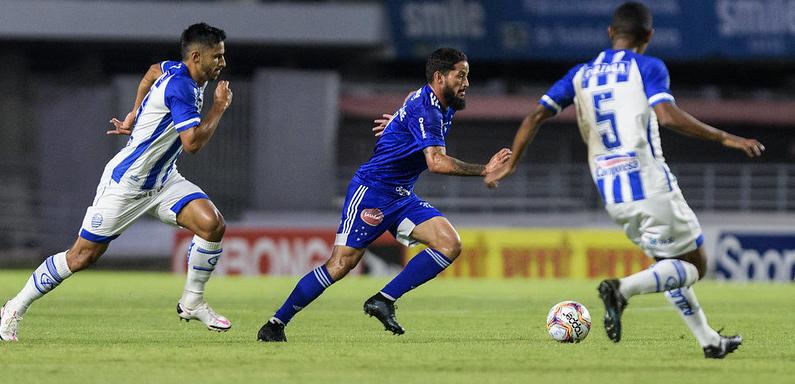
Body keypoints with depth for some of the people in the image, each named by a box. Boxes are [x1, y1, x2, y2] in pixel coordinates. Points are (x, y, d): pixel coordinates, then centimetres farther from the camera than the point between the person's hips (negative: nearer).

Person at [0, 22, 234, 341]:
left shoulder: (179, 71, 2)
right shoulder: (180, 86, -26)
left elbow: (153, 71, 26)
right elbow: (192, 143, -31)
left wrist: (135, 115, 25)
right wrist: (219, 107, -18)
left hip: (162, 180, 8)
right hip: (126, 182, -8)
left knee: (212, 224, -15)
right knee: (82, 257, -1)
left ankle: (192, 302, 3)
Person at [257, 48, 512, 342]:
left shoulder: (441, 107, 9)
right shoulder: (424, 109, -20)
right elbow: (436, 162, -32)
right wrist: (484, 170, -34)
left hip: (401, 198, 9)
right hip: (371, 192, -9)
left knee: (450, 245, -9)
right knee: (341, 265, -12)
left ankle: (383, 301, -9)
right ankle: (275, 325, 0)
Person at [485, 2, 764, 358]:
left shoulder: (581, 74, 13)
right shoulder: (647, 67, -2)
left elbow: (536, 116, 8)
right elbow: (667, 115, -19)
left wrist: (510, 164, 17)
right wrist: (724, 138, -15)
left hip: (612, 195, 6)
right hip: (651, 186, -6)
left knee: (670, 264, 23)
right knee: (694, 266, 4)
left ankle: (708, 340, 20)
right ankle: (623, 288, -19)